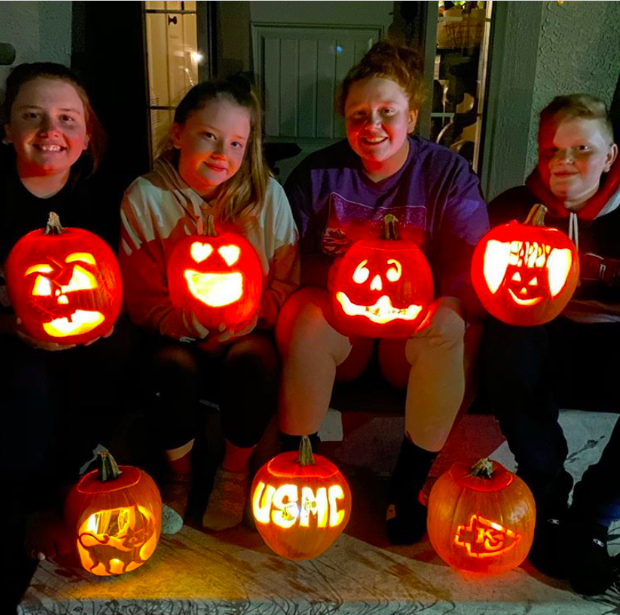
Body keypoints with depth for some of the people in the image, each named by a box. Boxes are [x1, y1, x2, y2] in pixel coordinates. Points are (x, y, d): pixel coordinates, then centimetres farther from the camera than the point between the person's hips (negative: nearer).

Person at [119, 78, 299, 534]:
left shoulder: (267, 194, -6)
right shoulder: (144, 198, -8)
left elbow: (287, 284, -4)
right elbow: (143, 301, -8)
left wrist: (250, 315, -22)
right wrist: (196, 319, -25)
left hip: (249, 335, 1)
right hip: (179, 338, 0)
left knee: (252, 361, -30)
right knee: (175, 367, -30)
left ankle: (235, 471, -1)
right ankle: (178, 475, 1)